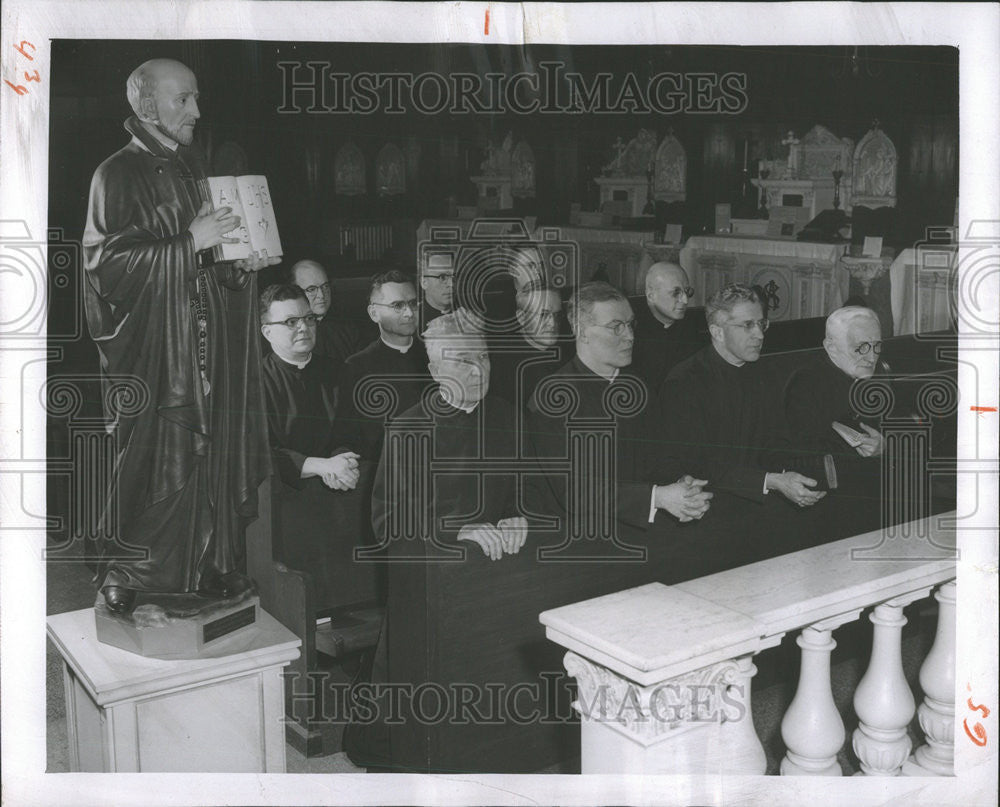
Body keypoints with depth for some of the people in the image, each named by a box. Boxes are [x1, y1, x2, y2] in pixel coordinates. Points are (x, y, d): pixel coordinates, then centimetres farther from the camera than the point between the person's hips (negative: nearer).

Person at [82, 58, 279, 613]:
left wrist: (241, 260, 3)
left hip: (206, 348, 7)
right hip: (153, 350, -7)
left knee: (209, 455, 10)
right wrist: (192, 242, -21)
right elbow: (109, 264, -18)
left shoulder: (190, 166, 13)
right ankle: (126, 577, 13)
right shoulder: (118, 175, -9)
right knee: (157, 463, -3)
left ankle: (209, 566, 21)